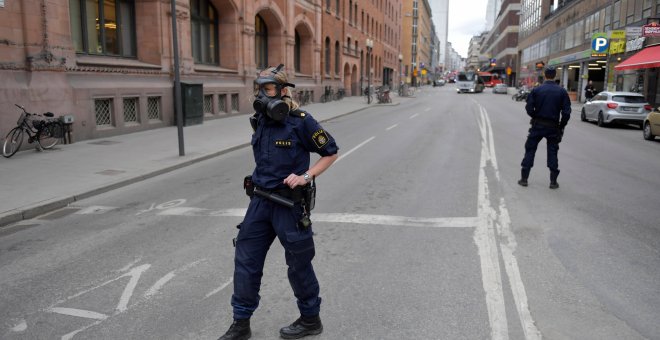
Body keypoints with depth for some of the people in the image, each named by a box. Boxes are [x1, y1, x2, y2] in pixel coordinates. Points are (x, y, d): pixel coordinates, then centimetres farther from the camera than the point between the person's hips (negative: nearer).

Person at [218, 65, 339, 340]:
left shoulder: (301, 121, -14)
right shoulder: (259, 122, 6)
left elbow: (331, 152, -7)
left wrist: (306, 176, -18)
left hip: (289, 203, -6)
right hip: (260, 200, 6)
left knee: (298, 264, 8)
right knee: (245, 260, 8)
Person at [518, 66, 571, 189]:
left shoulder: (536, 90, -7)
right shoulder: (562, 92, -4)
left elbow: (529, 108, -8)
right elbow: (566, 112, -6)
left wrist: (536, 117, 10)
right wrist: (561, 126, 6)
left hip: (537, 125, -1)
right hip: (553, 127, 1)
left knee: (530, 150, 8)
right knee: (552, 152, 10)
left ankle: (524, 178, 8)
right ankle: (553, 181, 11)